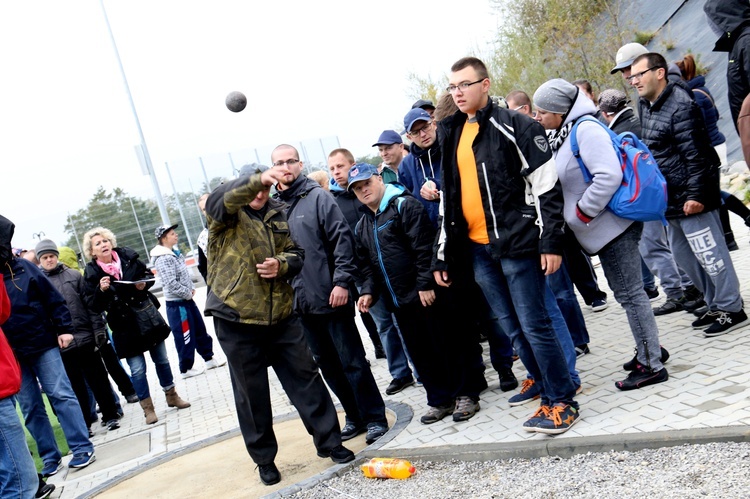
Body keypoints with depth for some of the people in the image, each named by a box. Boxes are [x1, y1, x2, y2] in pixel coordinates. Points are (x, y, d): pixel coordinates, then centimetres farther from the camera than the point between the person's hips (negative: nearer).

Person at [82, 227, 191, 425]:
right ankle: (147, 408, 15)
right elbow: (95, 306, -8)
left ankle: (171, 395, 31)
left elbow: (149, 275, 11)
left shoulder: (128, 257, -1)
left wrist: (144, 283, -10)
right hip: (125, 326, -3)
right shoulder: (91, 273, -7)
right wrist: (101, 290, -26)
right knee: (137, 368, -2)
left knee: (161, 360, 14)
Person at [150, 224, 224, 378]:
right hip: (177, 303, -9)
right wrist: (188, 294, -14)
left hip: (187, 299, 9)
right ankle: (186, 369, 17)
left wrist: (192, 288, 5)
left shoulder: (175, 252, 9)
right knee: (185, 337, 2)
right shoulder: (163, 259, -20)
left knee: (200, 330, 16)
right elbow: (171, 284, -25)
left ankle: (209, 358, 29)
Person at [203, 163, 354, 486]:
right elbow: (222, 197, -26)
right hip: (236, 319, -3)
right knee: (252, 392, 8)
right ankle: (264, 459, 24)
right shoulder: (223, 214, -2)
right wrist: (257, 179, -45)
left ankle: (328, 441, 23)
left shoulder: (279, 213, 10)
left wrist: (282, 264, -13)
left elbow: (297, 253, 11)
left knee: (306, 377, 8)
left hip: (281, 315, 3)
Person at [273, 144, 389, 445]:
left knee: (352, 362, 1)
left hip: (331, 297, -5)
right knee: (328, 366, 14)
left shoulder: (317, 197, -4)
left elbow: (342, 239, -10)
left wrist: (342, 281, -17)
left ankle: (374, 418, 15)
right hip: (301, 304, 5)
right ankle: (355, 416, 28)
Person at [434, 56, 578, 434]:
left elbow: (547, 187, -9)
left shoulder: (515, 127, -6)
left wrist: (551, 241, -15)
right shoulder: (450, 134, 14)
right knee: (513, 328, 12)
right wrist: (442, 256, 14)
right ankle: (548, 392, 26)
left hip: (516, 244, -6)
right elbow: (449, 199, 16)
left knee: (534, 325, -3)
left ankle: (563, 401, 13)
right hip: (476, 249, 7)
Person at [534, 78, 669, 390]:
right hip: (605, 228, 10)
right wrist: (571, 214, 11)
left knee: (629, 293, -3)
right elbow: (566, 182, 23)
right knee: (627, 291, 18)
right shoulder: (564, 133, 12)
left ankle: (652, 366, 7)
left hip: (612, 225, -10)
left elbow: (609, 176, -28)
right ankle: (648, 351, 32)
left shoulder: (586, 129, -18)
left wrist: (582, 212, -19)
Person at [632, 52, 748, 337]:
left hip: (690, 196, -10)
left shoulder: (680, 106, -16)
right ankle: (716, 305, 29)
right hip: (669, 198, 10)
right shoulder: (644, 105, 11)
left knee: (707, 252, -2)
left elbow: (695, 155, -19)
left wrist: (696, 194, -22)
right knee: (683, 255, 16)